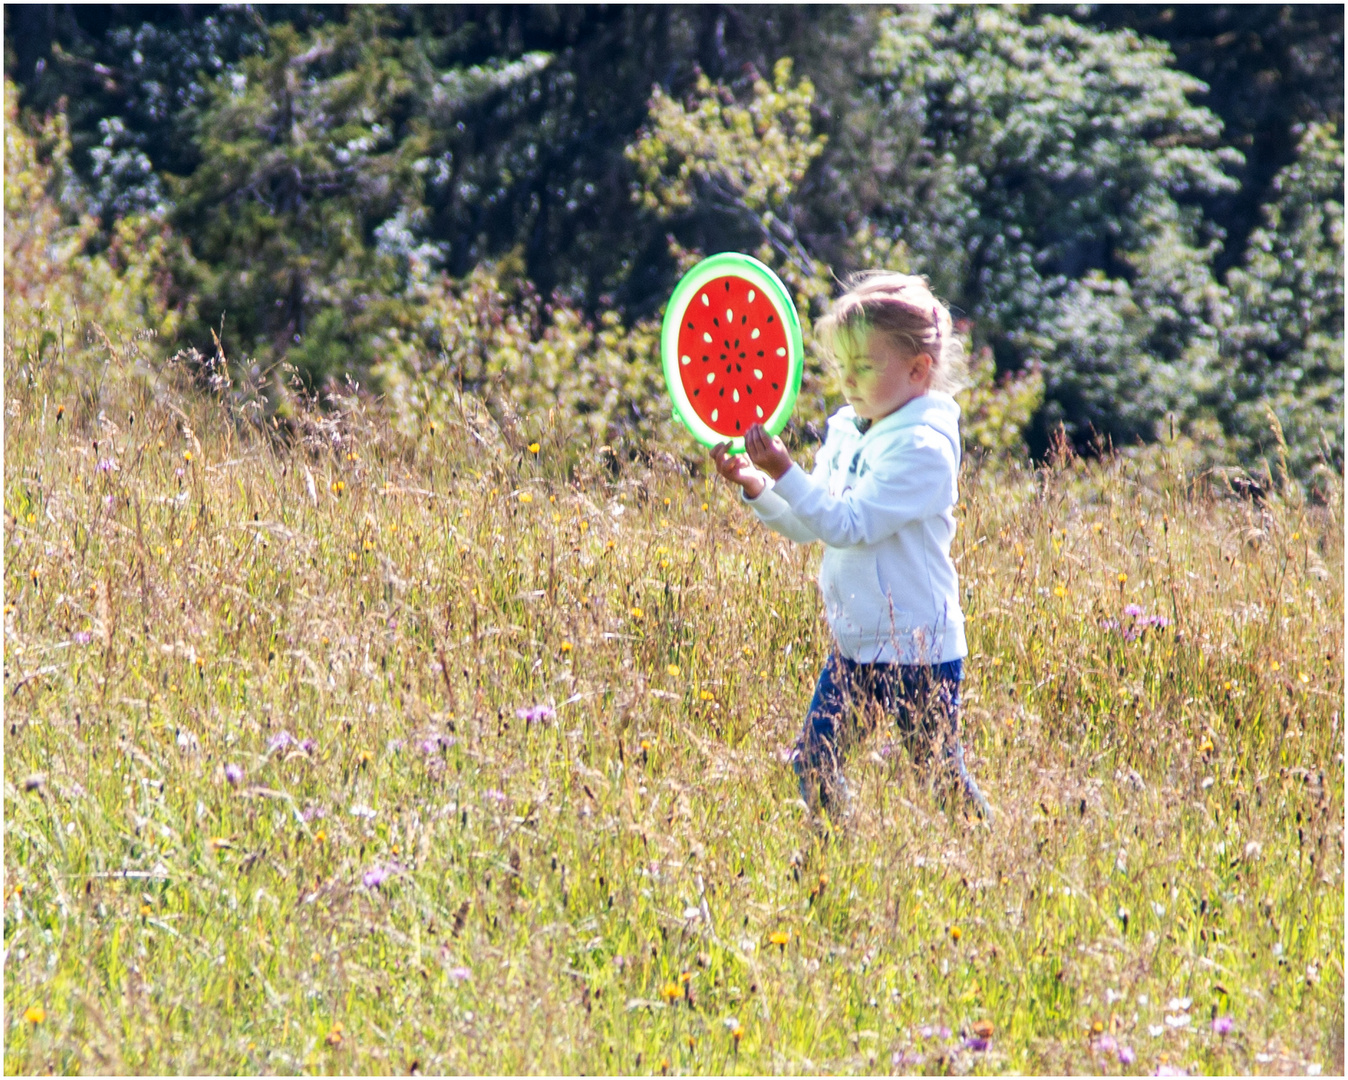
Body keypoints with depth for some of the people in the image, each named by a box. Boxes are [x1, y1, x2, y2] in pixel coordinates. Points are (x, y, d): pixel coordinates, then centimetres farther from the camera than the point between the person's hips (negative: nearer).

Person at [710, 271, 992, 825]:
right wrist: (756, 488, -7)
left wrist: (785, 473, -29)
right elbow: (808, 526, 9)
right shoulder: (845, 430, 7)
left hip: (917, 651, -8)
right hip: (853, 644, 8)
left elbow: (849, 525, -24)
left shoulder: (922, 446, -18)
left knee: (942, 779, 2)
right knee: (812, 764, 4)